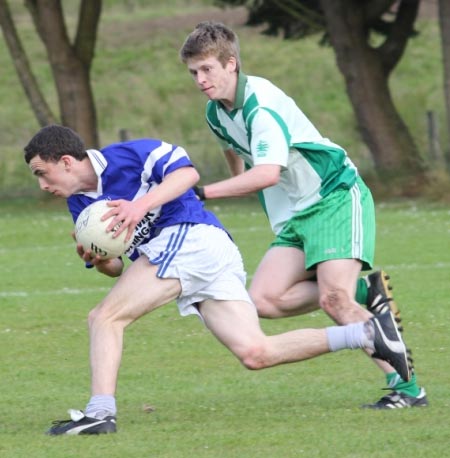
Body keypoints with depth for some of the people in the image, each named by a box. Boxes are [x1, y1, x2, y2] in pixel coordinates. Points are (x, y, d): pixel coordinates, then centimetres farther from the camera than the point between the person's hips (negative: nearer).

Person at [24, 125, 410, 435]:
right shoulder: (80, 203, 20)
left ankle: (100, 412, -23)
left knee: (105, 317, -11)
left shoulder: (125, 156, -5)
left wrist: (142, 204, -25)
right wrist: (99, 261, -2)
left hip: (188, 235, -10)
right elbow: (119, 270, 21)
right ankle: (368, 333, -4)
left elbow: (187, 172, -14)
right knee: (257, 353, -3)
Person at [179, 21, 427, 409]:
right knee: (263, 300, -10)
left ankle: (407, 388, -20)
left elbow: (268, 173, -36)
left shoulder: (261, 103, -22)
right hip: (295, 217, 9)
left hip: (337, 197, -9)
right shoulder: (215, 113, 7)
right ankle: (363, 293, 2)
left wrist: (201, 193, -36)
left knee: (333, 298, -23)